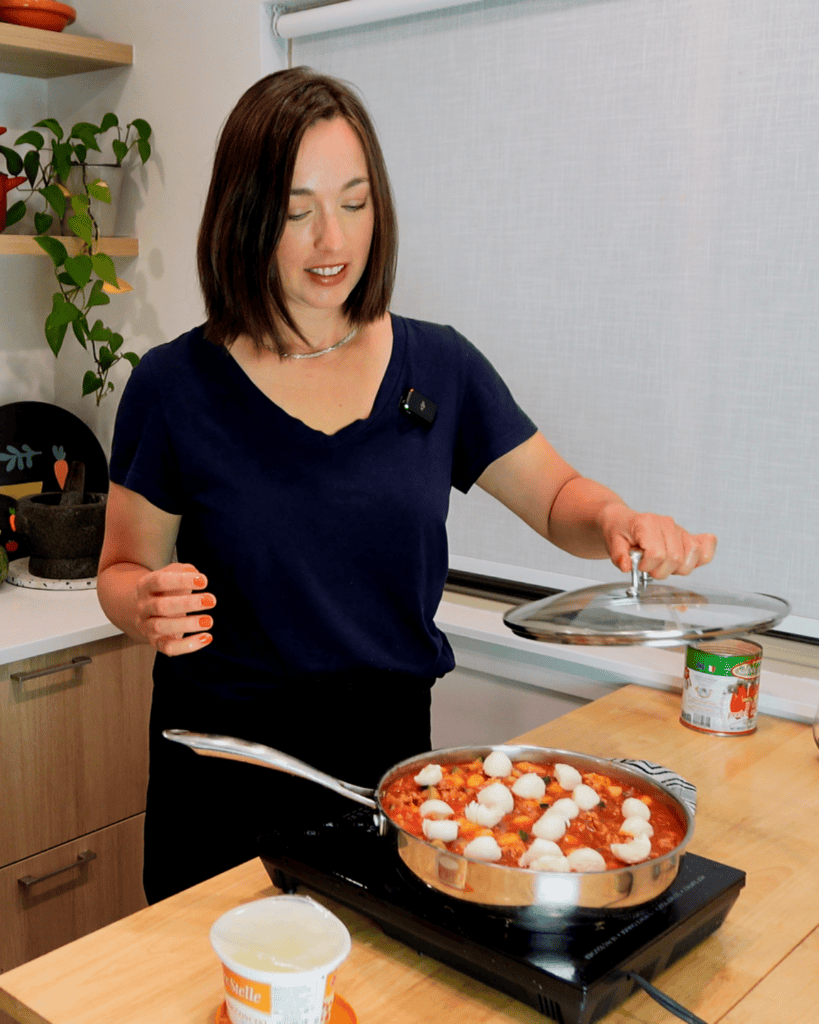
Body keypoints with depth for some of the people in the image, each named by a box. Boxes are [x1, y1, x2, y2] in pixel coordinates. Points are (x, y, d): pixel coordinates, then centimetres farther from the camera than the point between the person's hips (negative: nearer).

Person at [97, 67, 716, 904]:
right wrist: (146, 606, -22)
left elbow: (557, 497, 7)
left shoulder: (438, 366, -2)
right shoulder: (175, 387, -9)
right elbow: (121, 570, 0)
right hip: (228, 765, -2)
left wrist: (615, 519, -15)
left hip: (392, 750, 3)